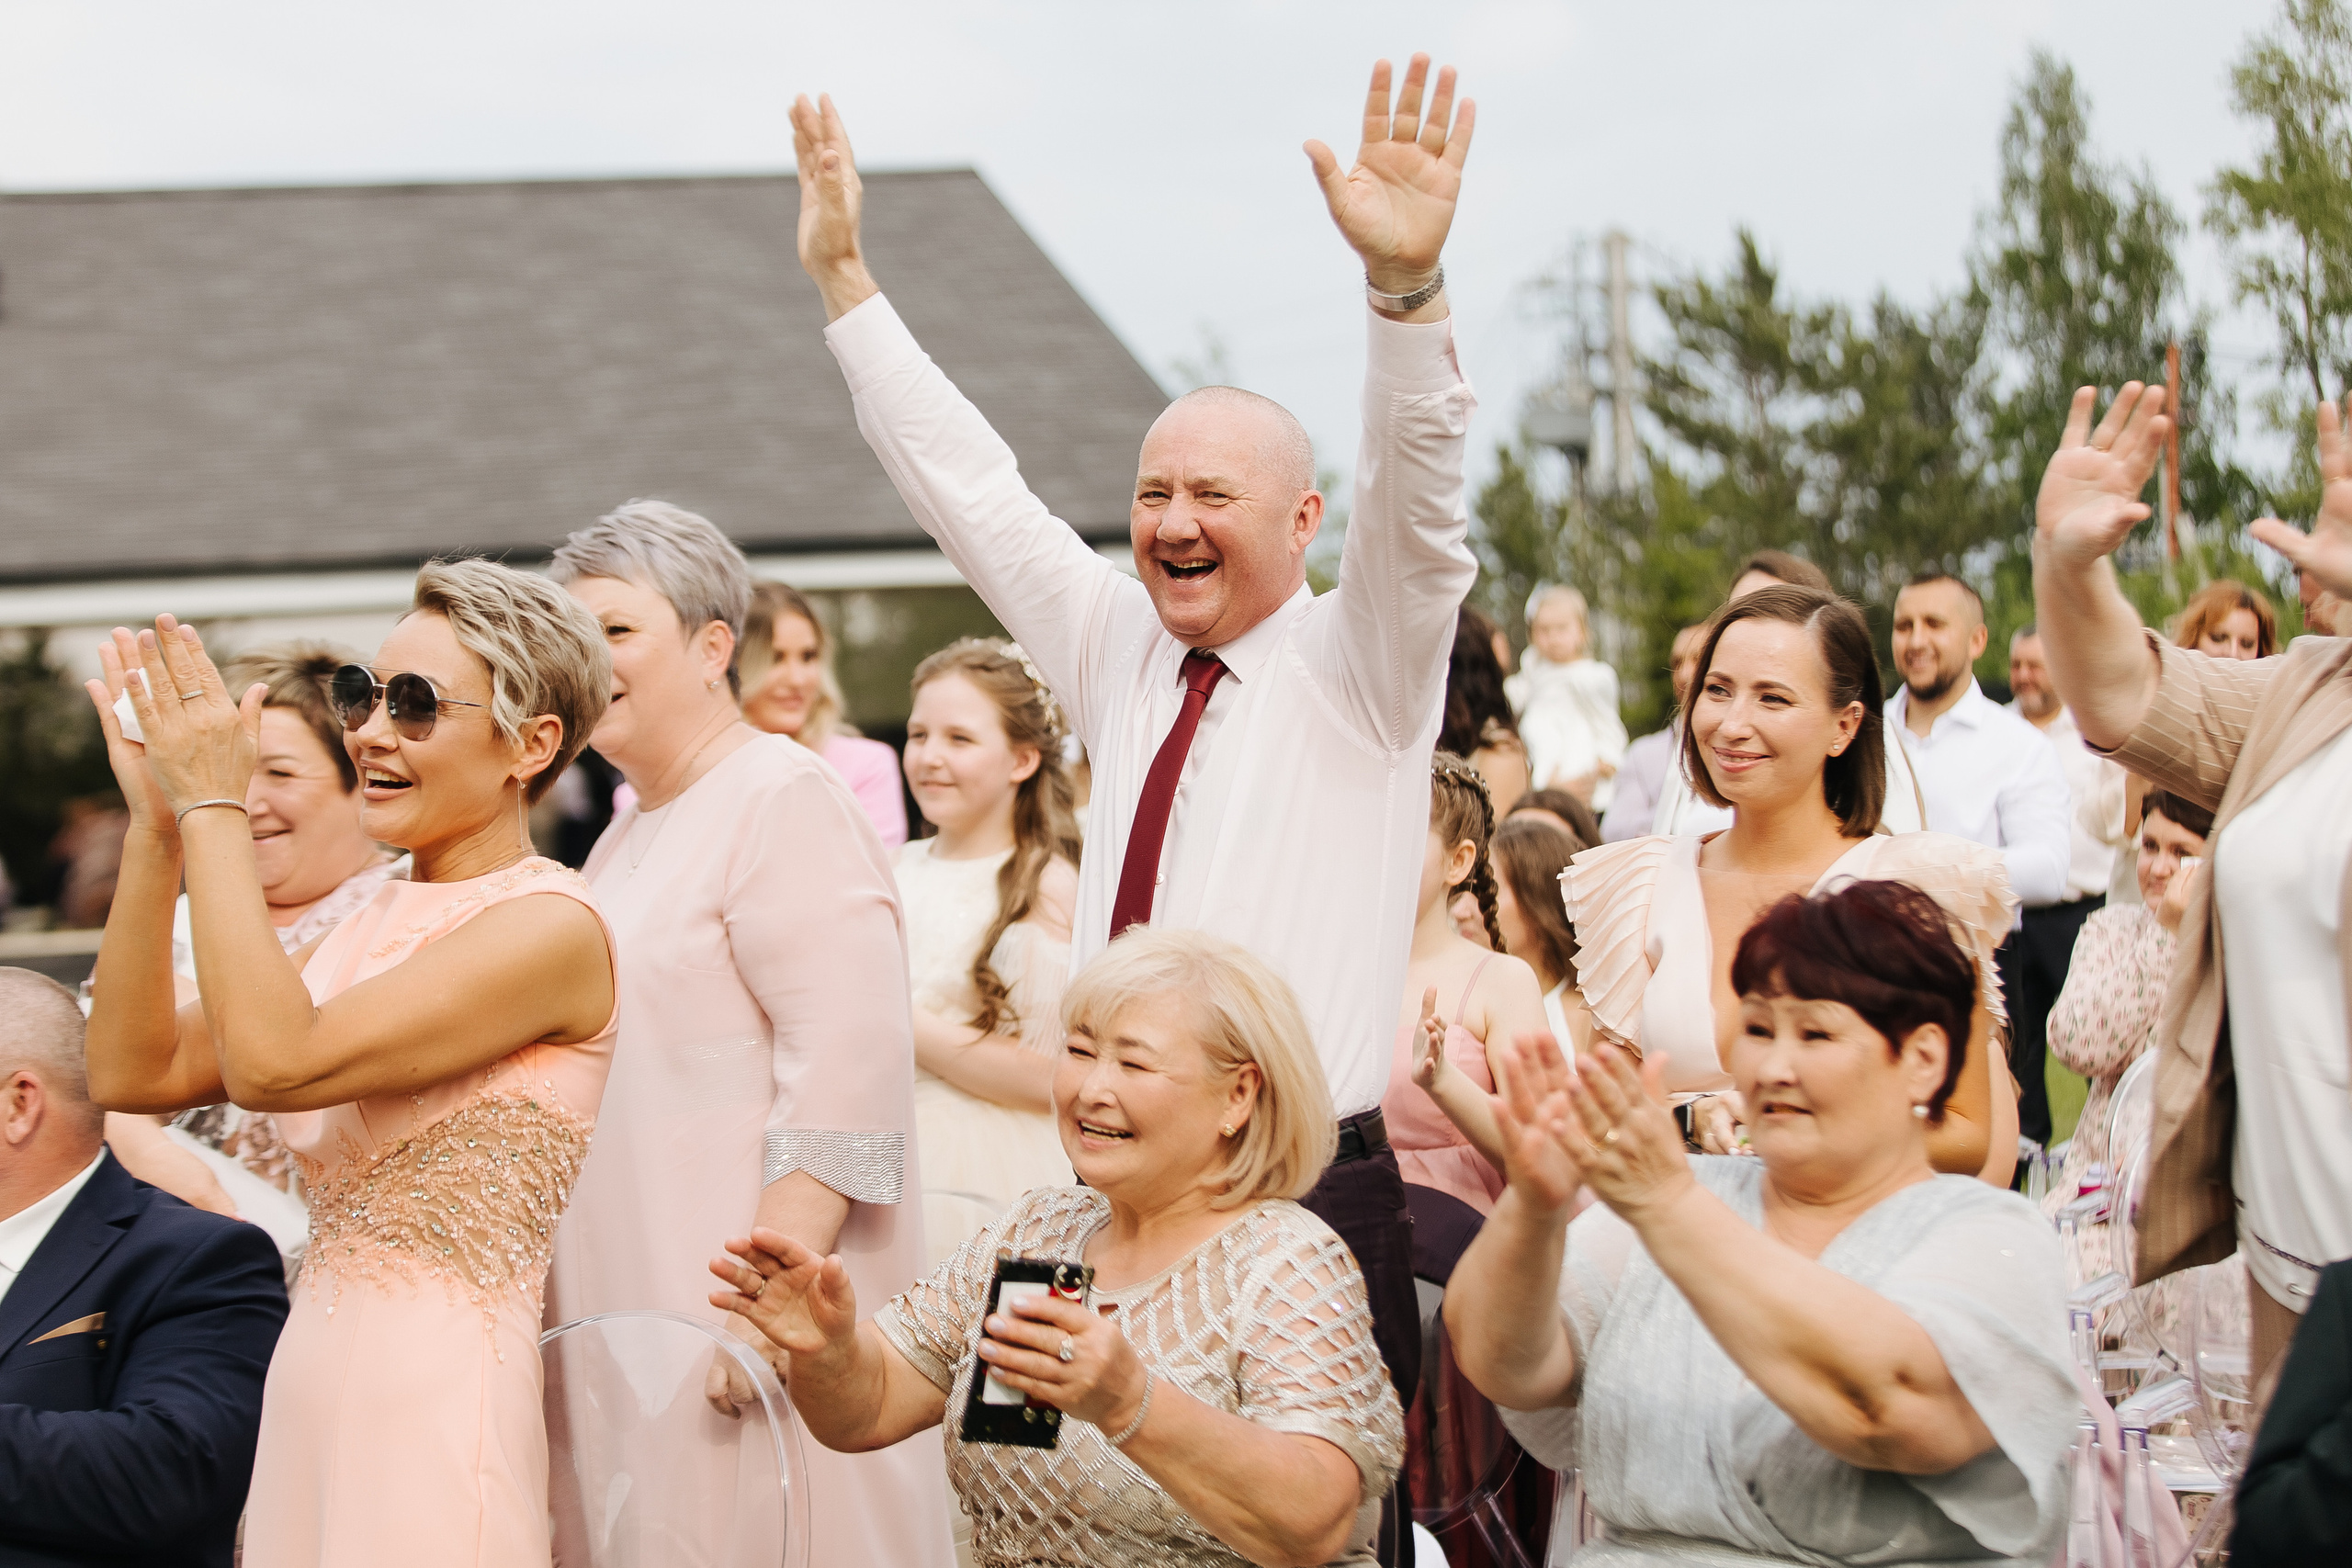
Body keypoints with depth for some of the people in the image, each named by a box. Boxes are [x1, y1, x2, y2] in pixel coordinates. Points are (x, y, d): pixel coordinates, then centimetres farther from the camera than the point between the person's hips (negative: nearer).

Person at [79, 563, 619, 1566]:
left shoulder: (551, 926, -12)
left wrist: (214, 807, -13)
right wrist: (157, 825, 2)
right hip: (309, 1383, 8)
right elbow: (134, 1071, 7)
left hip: (433, 1399, -7)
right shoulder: (373, 925, 13)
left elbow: (273, 1062, -21)